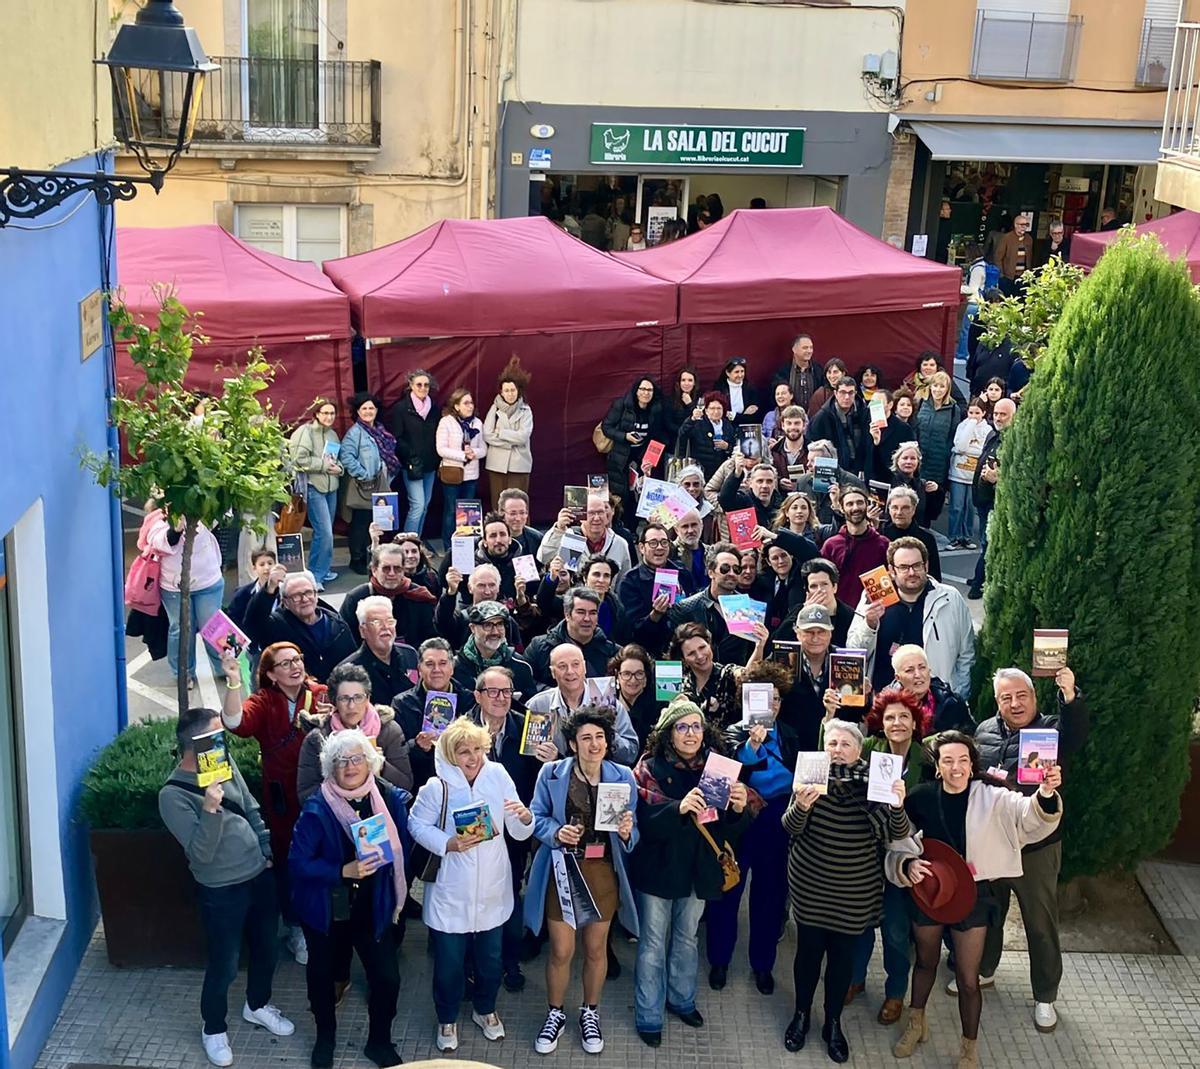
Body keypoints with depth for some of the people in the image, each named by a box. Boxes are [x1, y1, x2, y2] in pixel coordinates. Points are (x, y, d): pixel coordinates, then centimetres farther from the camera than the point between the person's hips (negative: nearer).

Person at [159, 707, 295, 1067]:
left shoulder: (225, 763, -3)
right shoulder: (173, 795, -22)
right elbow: (201, 853, -26)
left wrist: (267, 851, 10)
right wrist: (210, 809, -39)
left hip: (260, 876, 6)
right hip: (222, 891, -6)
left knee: (266, 948, 22)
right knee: (224, 966, 8)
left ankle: (257, 1005, 47)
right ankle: (213, 1028, 33)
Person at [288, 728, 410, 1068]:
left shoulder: (391, 798, -10)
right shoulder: (317, 807, -19)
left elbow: (402, 848, 0)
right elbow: (298, 862, -19)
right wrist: (343, 871, -28)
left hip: (373, 906, 2)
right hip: (326, 908, -2)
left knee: (387, 977, 3)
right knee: (322, 974, 17)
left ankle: (379, 1041, 30)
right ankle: (325, 1038, 45)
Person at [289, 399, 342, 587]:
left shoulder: (333, 434, 13)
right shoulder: (306, 432, -10)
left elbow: (340, 457, 22)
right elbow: (299, 460, -18)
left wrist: (338, 468, 0)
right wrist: (323, 465, -14)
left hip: (331, 487, 8)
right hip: (314, 487, -8)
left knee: (325, 532, 13)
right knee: (324, 532, -12)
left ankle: (323, 570, 25)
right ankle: (315, 575, -2)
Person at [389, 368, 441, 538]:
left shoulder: (433, 409, 11)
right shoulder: (401, 408, -4)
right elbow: (396, 439, -7)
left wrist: (436, 460, 4)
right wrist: (411, 457, -16)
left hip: (430, 465, 6)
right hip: (412, 466, -6)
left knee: (425, 505, 9)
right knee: (417, 505, -13)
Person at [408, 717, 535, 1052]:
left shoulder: (499, 777, -8)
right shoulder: (437, 787, -15)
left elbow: (520, 834, -4)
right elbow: (417, 825, -6)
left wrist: (525, 817, -27)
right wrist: (448, 843, -21)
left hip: (492, 890, 3)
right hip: (451, 893, -2)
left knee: (491, 958, 20)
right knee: (449, 962, 12)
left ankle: (484, 1009, 47)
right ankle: (447, 1019, 37)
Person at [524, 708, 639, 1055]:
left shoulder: (623, 777, -4)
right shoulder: (551, 774, -8)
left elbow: (633, 832, 3)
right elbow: (537, 818, -1)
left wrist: (627, 832, -21)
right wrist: (557, 832, -21)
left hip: (603, 873, 2)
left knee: (596, 948, 16)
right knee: (561, 950, 4)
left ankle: (590, 1012, 38)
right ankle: (555, 1014, 28)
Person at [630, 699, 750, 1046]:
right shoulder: (651, 768, -14)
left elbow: (731, 828, -2)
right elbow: (646, 822, -23)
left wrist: (739, 808, -23)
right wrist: (679, 808, -38)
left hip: (698, 870, 4)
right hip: (658, 869, -3)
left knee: (686, 939, 21)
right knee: (653, 944, 8)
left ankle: (681, 1000, 41)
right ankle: (648, 1017, 22)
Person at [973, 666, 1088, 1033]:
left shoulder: (1052, 729, -9)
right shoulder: (984, 731, 4)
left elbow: (1077, 732, -32)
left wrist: (1070, 696, -50)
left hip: (1036, 848, -4)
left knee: (1041, 923, 6)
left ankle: (1045, 996, 22)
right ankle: (982, 971, 42)